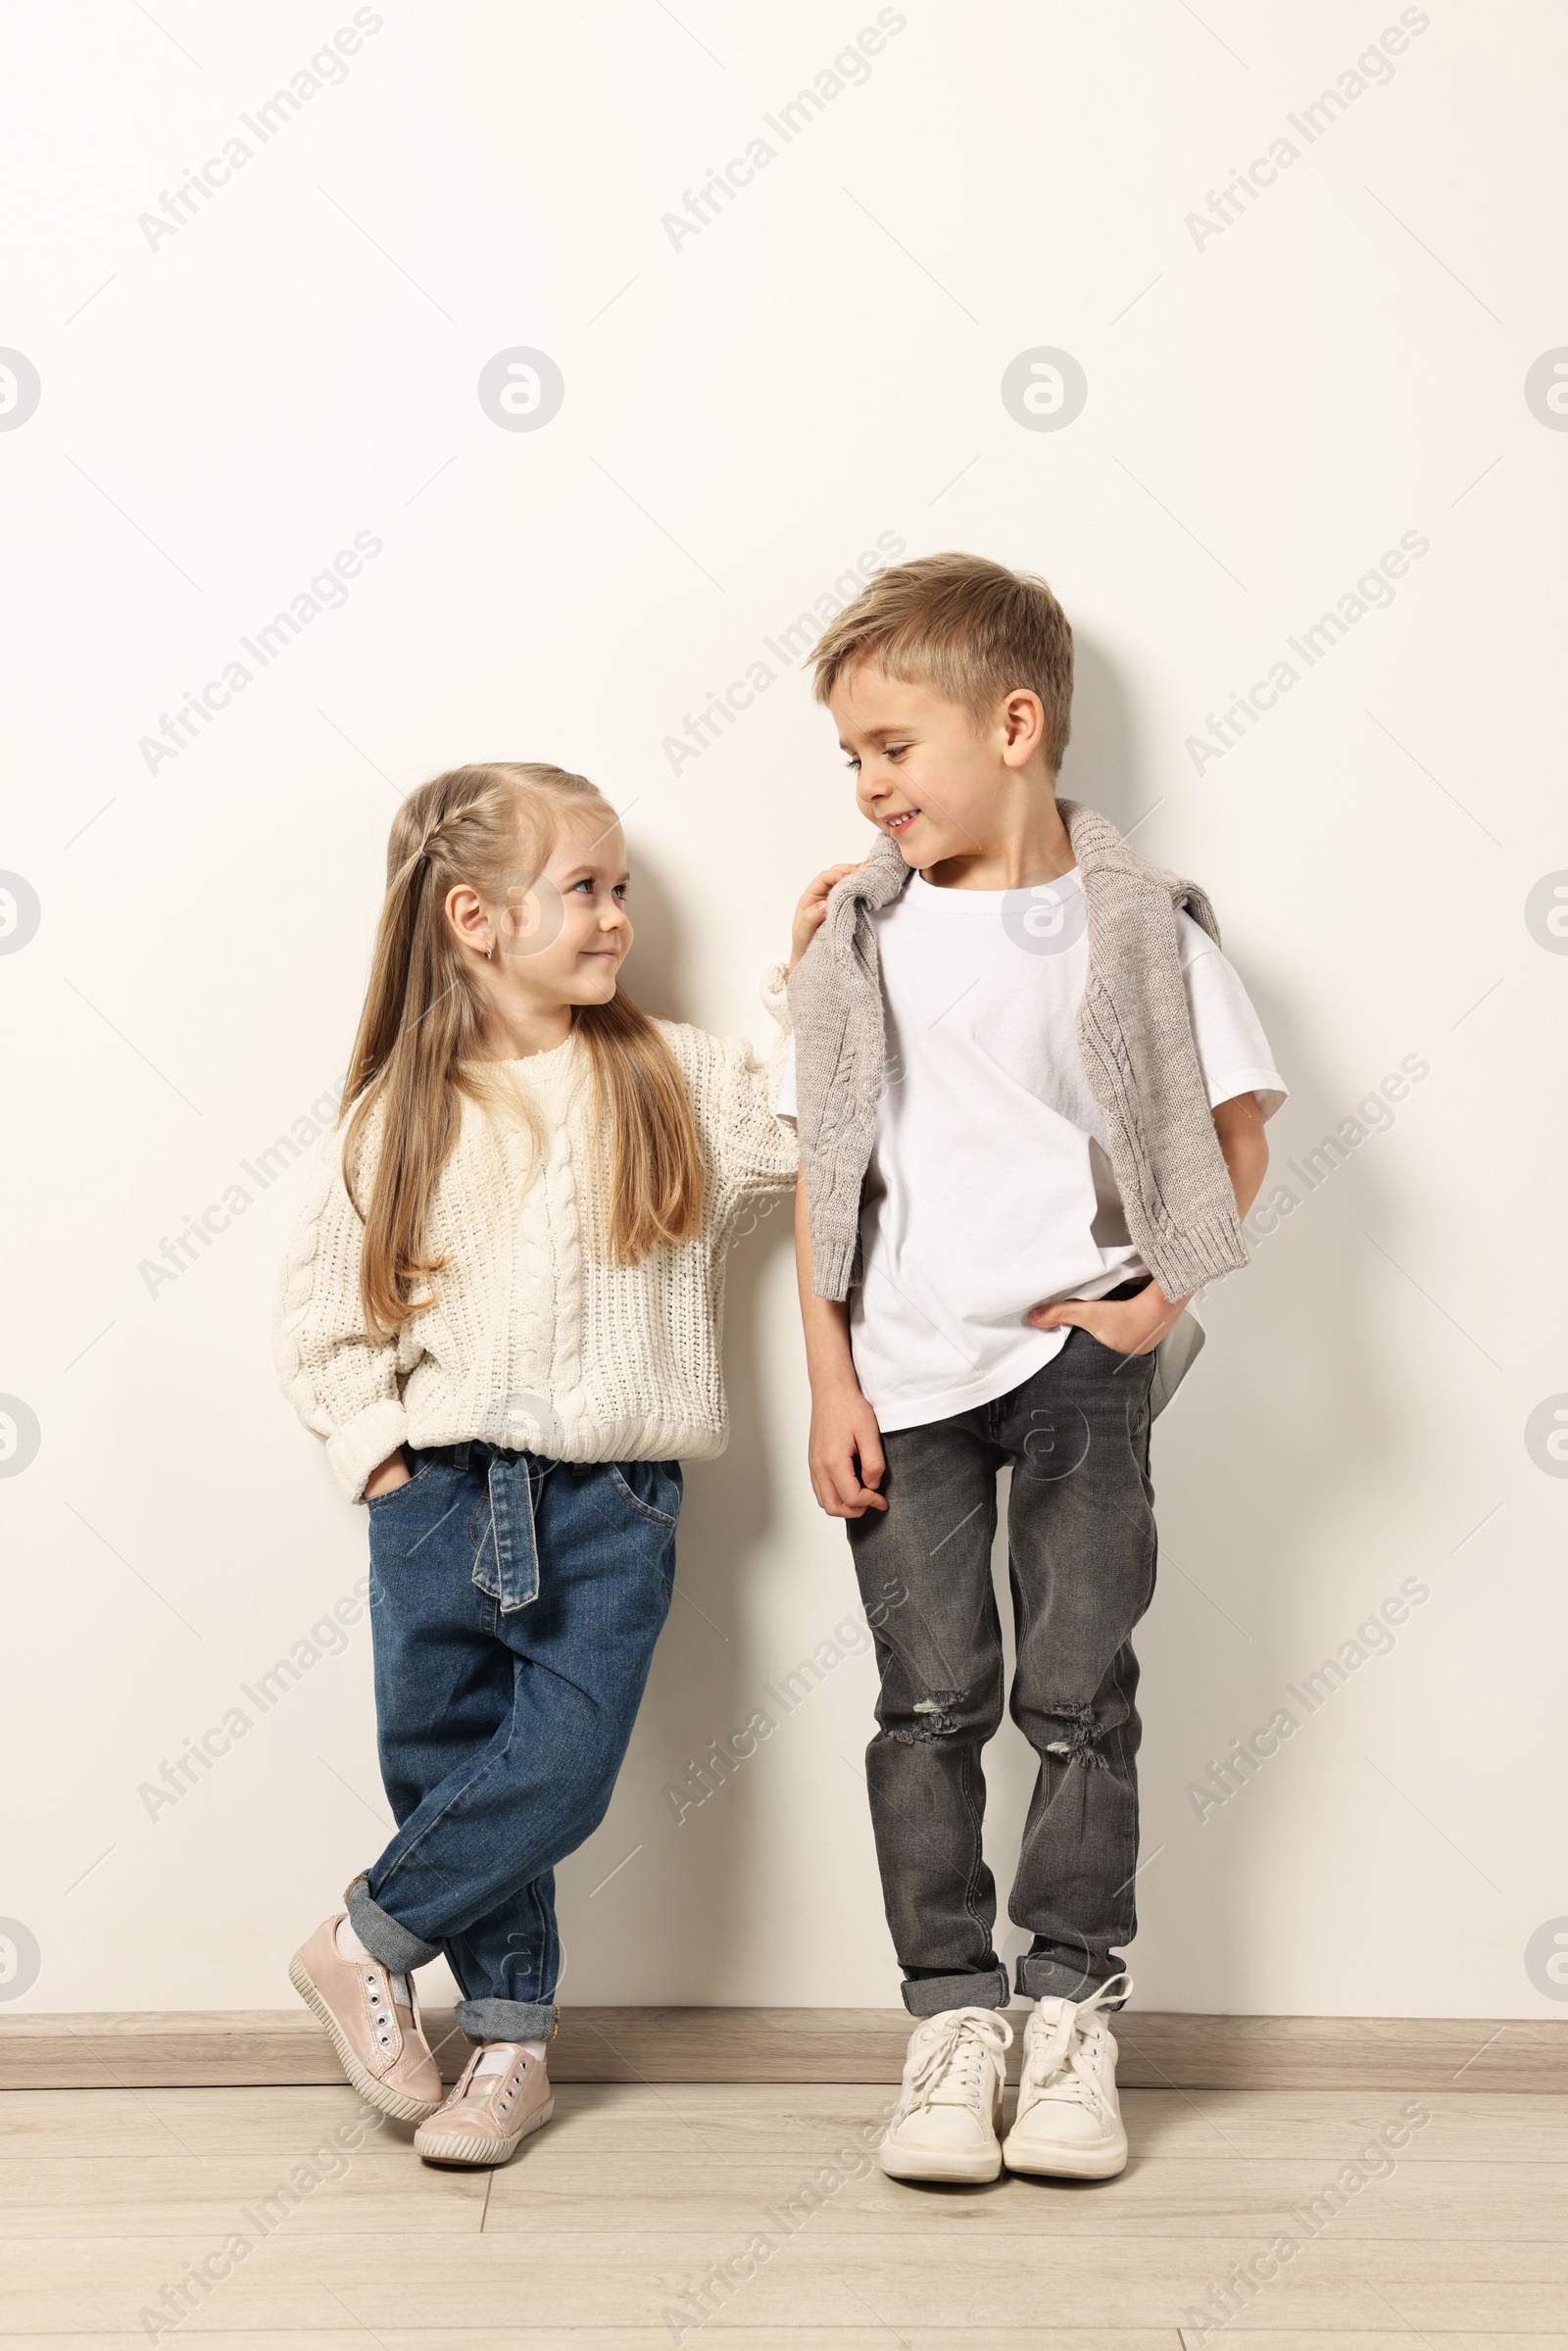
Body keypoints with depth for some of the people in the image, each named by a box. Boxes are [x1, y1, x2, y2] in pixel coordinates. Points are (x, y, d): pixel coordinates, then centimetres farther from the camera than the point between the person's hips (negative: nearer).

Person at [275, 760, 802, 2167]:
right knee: (443, 1760, 6)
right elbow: (320, 1311, 8)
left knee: (560, 1767, -9)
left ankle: (369, 1944, 14)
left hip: (612, 1501, 0)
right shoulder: (398, 1117, 3)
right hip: (442, 1491, 1)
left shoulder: (676, 1079, 4)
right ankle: (512, 2045, 24)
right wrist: (373, 1444, -2)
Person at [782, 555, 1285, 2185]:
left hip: (1082, 1364, -2)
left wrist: (1163, 1298, -7)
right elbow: (823, 1174, 4)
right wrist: (831, 1384, 0)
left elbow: (1237, 1126, 4)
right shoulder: (860, 935, 3)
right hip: (908, 1374, 2)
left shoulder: (1139, 924, -3)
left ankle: (1073, 2022, 15)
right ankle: (953, 2022, 14)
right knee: (931, 1702, 4)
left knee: (1077, 1695, 2)